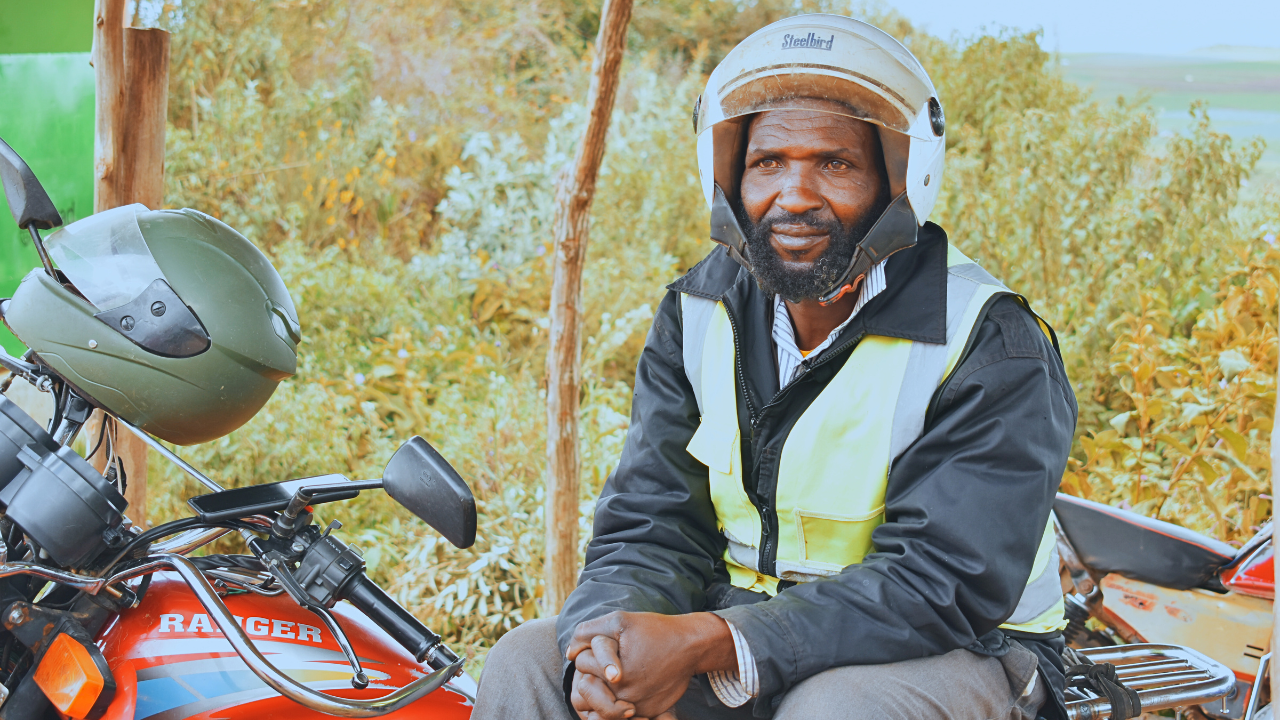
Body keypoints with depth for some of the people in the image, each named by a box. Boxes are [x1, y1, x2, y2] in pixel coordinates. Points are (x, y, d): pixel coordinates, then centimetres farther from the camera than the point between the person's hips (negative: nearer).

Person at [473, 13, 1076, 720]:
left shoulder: (993, 347, -16)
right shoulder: (696, 316, 2)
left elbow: (942, 582, -23)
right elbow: (650, 526, -2)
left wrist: (710, 643, -34)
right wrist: (613, 632, -28)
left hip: (957, 646, -4)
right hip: (748, 615, 4)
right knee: (526, 663, -14)